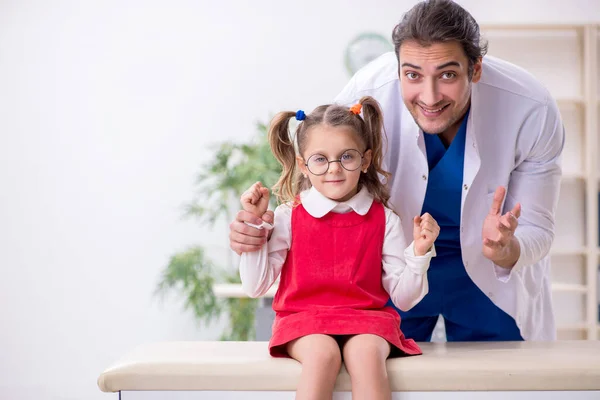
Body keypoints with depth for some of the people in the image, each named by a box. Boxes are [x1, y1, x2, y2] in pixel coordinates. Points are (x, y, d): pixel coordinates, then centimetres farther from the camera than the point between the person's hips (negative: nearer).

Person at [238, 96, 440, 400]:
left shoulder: (383, 220, 4)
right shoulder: (289, 216, 3)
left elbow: (403, 298, 7)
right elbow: (255, 287, 1)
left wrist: (419, 252, -9)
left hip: (366, 318, 1)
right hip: (303, 317, -1)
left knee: (366, 352, -33)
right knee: (323, 353, -34)